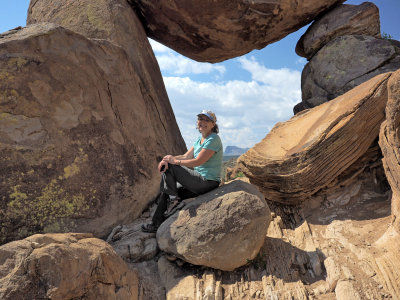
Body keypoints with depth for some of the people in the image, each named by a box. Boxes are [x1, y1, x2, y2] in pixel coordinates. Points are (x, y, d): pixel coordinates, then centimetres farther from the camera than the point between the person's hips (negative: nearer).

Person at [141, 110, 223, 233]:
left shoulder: (213, 139, -15)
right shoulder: (200, 139, 14)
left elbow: (199, 161, -22)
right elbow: (186, 156, 5)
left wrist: (175, 161, -16)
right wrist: (167, 159, -13)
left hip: (208, 182, -9)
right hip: (200, 181, 9)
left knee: (169, 168, -13)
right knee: (166, 192, 6)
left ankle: (175, 201, -2)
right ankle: (157, 224, 17)